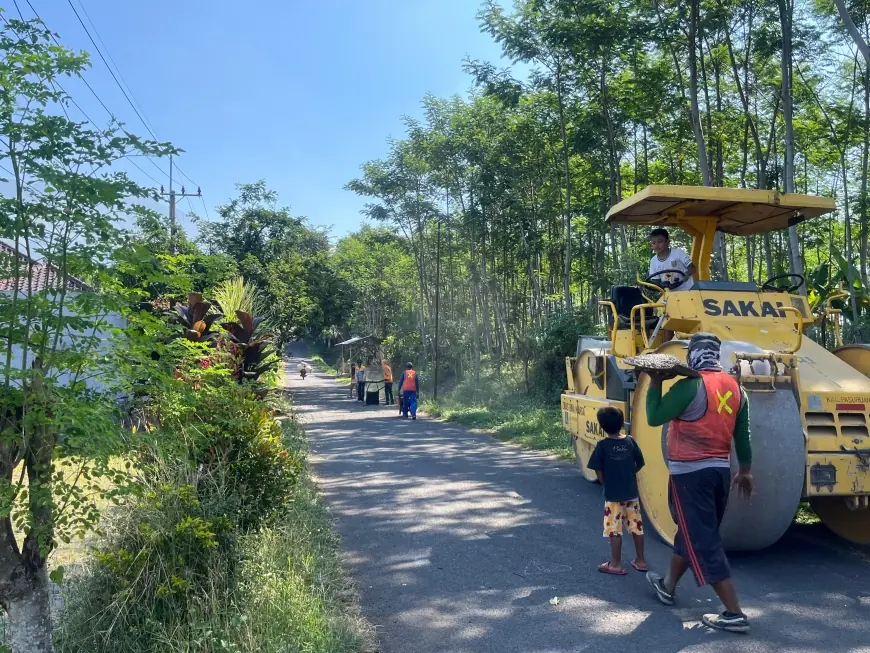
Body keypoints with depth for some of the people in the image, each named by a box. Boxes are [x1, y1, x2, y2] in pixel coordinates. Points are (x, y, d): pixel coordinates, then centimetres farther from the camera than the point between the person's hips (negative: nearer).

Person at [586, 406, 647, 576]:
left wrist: (606, 484, 5)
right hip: (631, 493, 4)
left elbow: (598, 471, -11)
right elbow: (639, 464, 4)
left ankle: (616, 565, 10)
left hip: (612, 495, -4)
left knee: (614, 530, 4)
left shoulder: (602, 445, -14)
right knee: (636, 527, 14)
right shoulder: (630, 441, -4)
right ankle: (640, 560, 25)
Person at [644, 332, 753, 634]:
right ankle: (667, 586, 37)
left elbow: (654, 417, -15)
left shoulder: (690, 386, -17)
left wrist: (655, 382, -6)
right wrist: (745, 470, 20)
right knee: (690, 531, 20)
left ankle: (734, 613, 1)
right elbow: (742, 435, 11)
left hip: (690, 472, -8)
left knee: (704, 541, -1)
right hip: (720, 470, 8)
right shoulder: (735, 388, 6)